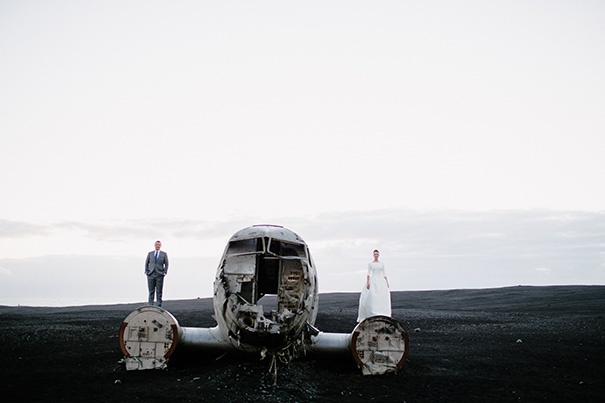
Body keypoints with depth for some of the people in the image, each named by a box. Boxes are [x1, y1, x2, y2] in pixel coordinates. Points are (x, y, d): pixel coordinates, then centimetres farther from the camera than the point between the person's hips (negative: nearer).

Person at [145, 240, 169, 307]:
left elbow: (166, 264, 6)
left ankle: (159, 305, 6)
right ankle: (150, 304, 5)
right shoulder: (150, 253, 9)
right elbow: (146, 263, 14)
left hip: (159, 275, -1)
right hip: (151, 274, 1)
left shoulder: (164, 254, 4)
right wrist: (146, 272, 4)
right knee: (151, 291, 1)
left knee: (159, 291, -1)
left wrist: (164, 273, -3)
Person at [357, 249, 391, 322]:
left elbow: (384, 274, 13)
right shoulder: (370, 264, 4)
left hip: (381, 281, 2)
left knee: (383, 298, -9)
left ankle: (382, 315, -4)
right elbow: (368, 273, -3)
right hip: (373, 281, -2)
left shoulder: (381, 264, 12)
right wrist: (367, 283, -13)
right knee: (371, 298, -10)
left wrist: (387, 283, 5)